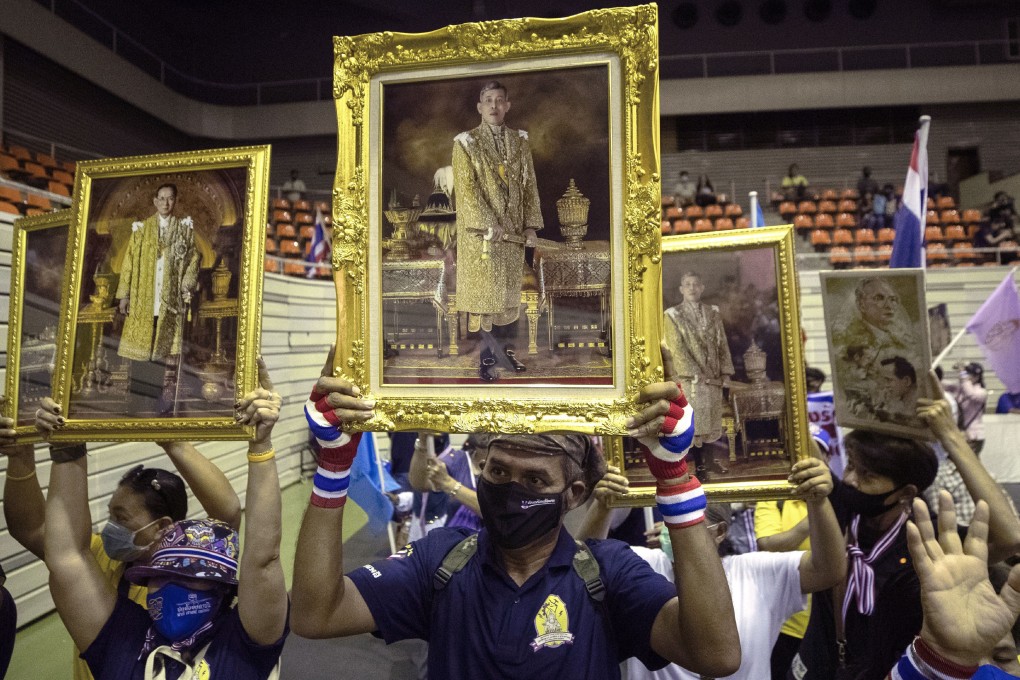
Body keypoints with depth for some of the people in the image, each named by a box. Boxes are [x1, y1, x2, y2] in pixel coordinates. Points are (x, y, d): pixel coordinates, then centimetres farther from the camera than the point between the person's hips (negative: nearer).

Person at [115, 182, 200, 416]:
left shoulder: (185, 227, 6)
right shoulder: (141, 228, 9)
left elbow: (192, 259, 2)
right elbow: (130, 261, 7)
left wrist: (187, 289, -8)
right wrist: (124, 294, 2)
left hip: (172, 299, -1)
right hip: (143, 299, 2)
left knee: (170, 348, -2)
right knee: (140, 348, 4)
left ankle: (167, 399, 4)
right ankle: (137, 400, 14)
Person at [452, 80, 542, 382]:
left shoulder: (520, 141, 9)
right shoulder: (465, 143, -3)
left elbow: (530, 185, 8)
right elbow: (467, 188, -11)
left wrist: (531, 224, 0)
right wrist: (489, 225, -18)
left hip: (514, 230, 4)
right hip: (480, 231, -4)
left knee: (509, 290, 11)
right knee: (481, 292, 0)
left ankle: (504, 347, 24)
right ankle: (484, 355, 9)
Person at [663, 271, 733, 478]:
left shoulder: (713, 313, 8)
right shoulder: (673, 315, -5)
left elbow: (722, 344, 8)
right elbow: (677, 349, -11)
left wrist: (726, 372, -1)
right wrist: (696, 375, -17)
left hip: (713, 376, 4)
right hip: (689, 378, -4)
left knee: (712, 418, 10)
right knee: (693, 420, 0)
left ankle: (710, 460, 21)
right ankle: (698, 462, 10)